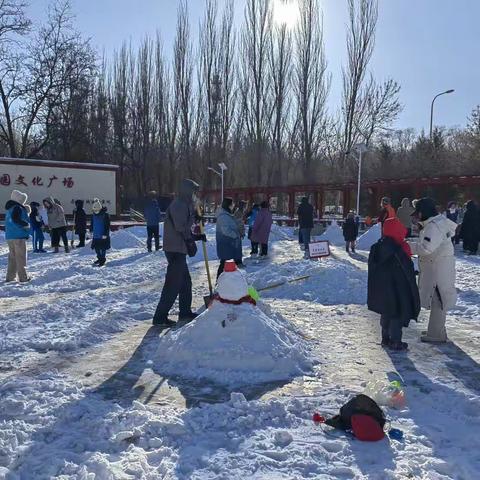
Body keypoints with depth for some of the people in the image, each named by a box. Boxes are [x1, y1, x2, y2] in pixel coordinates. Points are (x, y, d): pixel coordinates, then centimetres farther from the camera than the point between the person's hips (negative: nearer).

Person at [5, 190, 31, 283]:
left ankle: (10, 277, 17)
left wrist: (25, 213, 12)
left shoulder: (9, 208, 17)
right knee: (21, 257, -3)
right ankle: (23, 277, 0)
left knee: (12, 257, 15)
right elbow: (16, 220, -26)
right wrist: (26, 225, -12)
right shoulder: (18, 208, -13)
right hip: (18, 236, -9)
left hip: (9, 236, 9)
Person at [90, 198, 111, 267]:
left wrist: (105, 234, -15)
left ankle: (103, 260, 14)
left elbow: (107, 225, -12)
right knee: (96, 248, 12)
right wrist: (91, 231, 17)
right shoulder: (94, 215, 6)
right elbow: (92, 224, 20)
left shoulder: (105, 215, -12)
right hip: (95, 236, 6)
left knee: (103, 248, 2)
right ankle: (99, 258, 29)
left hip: (103, 236, -6)